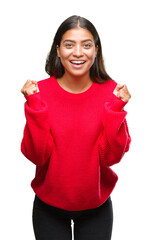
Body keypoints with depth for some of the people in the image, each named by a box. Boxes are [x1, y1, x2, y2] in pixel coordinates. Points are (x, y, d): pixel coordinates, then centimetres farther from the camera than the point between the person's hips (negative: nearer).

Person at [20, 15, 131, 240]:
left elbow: (111, 156, -14)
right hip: (49, 207, 0)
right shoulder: (41, 90, -11)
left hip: (96, 207, 1)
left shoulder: (111, 92, -10)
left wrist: (115, 109, -25)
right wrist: (34, 105, -24)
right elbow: (37, 155, -16)